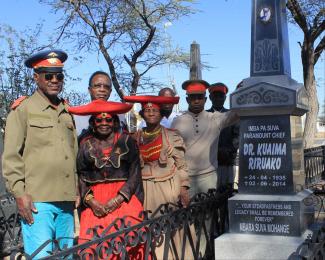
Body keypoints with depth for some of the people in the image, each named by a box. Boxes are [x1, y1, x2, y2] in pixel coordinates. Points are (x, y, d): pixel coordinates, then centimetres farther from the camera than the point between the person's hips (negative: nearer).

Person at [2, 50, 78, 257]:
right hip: (36, 201, -5)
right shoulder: (23, 108, 1)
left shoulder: (67, 111, 18)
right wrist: (19, 192, -9)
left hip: (66, 201, 6)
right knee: (41, 255, -9)